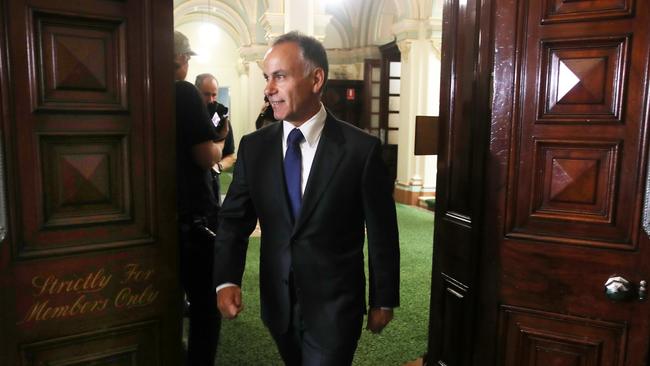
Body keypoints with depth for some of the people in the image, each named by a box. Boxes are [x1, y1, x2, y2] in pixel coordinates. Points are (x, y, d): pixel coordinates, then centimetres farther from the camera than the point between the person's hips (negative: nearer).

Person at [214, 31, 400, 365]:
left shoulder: (361, 148, -12)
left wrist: (384, 300, 2)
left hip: (334, 306, -4)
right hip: (277, 303, 4)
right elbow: (234, 220, 1)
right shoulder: (253, 147, -2)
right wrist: (226, 280, -15)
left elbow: (381, 231, -5)